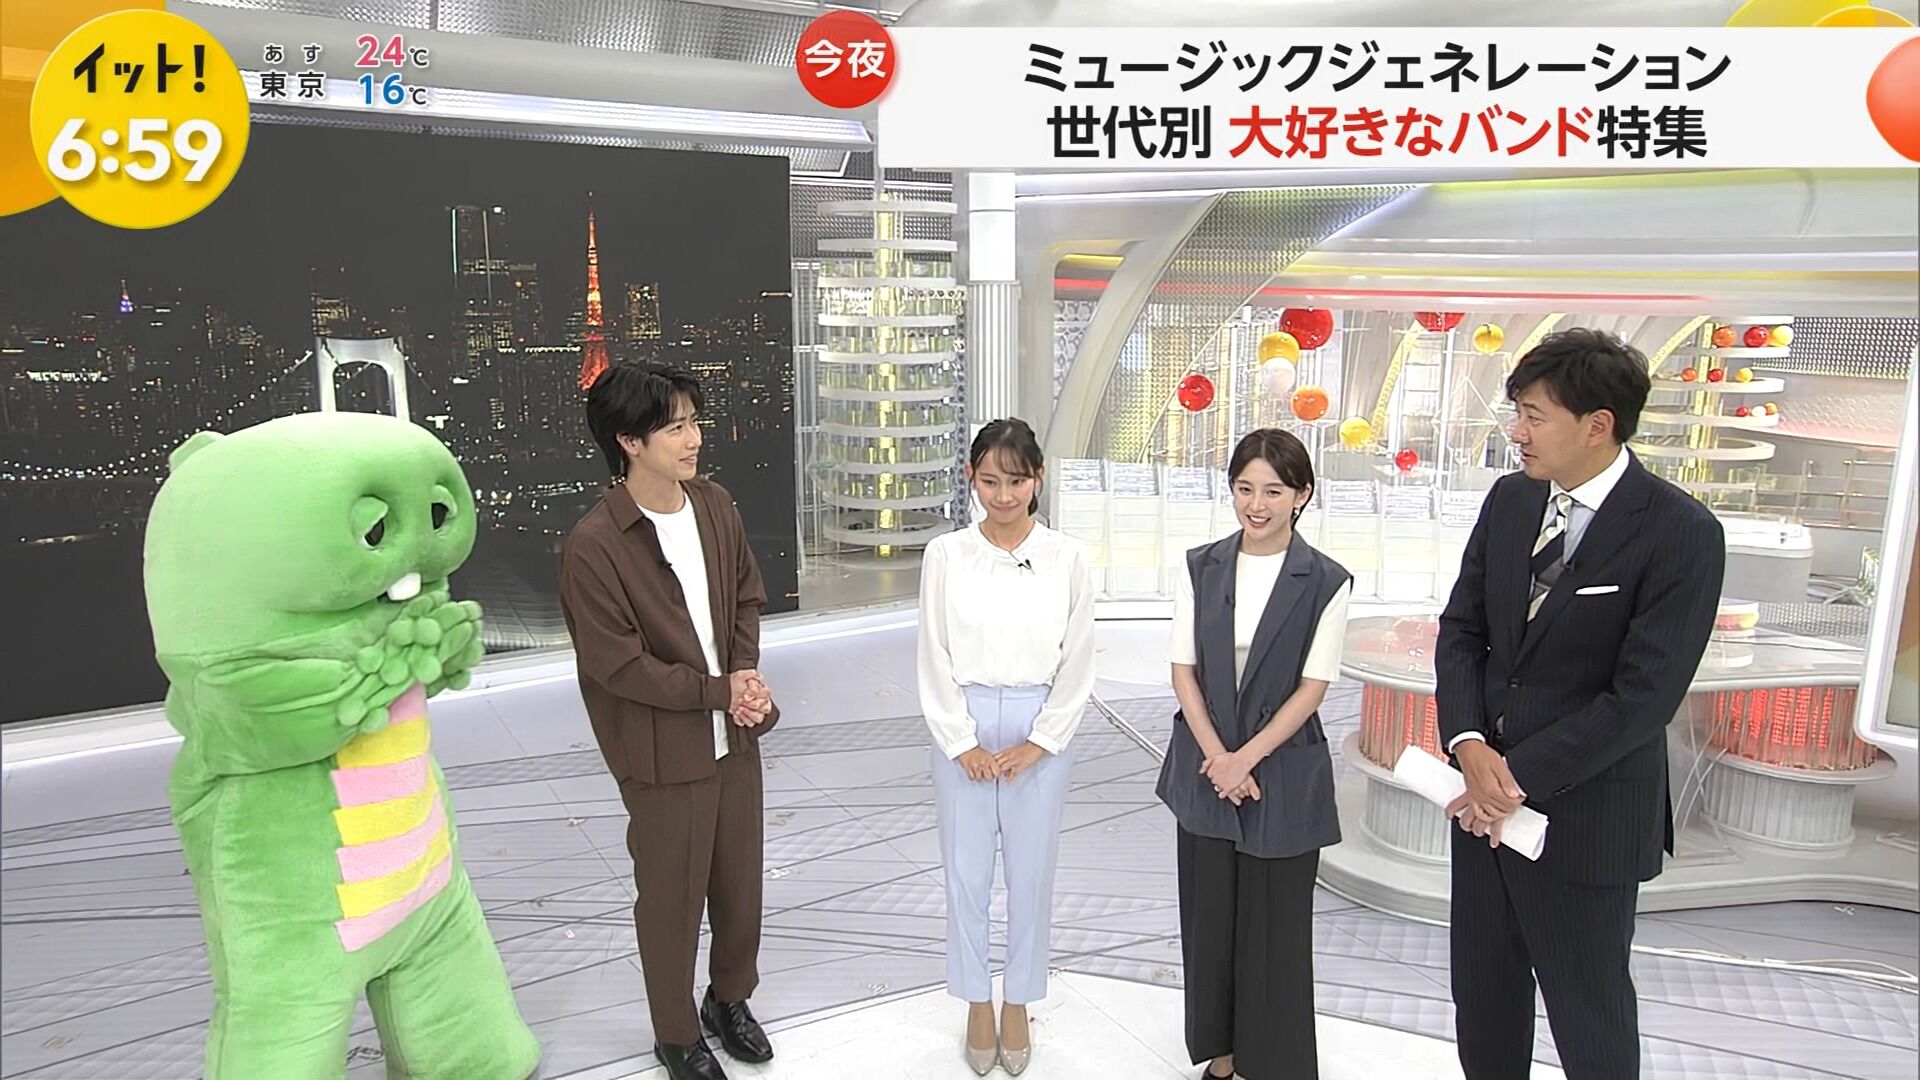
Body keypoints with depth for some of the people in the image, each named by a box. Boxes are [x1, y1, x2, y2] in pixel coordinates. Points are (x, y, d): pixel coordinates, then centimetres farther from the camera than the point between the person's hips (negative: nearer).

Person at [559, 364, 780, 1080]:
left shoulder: (715, 505, -1)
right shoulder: (593, 545, -21)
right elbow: (617, 665, -19)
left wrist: (746, 675, -6)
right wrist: (718, 691, -16)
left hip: (734, 733, 6)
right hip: (663, 751, -6)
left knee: (740, 879, 19)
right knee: (671, 898, 11)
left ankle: (731, 999, 44)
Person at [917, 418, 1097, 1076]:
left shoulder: (1068, 559, -5)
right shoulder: (945, 556, -5)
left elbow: (1076, 663, -2)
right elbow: (935, 659, -3)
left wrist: (1037, 743, -7)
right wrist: (963, 743, -7)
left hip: (1040, 731, 0)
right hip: (963, 729, 0)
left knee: (1031, 874, 10)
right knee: (967, 873, 9)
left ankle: (1019, 1004, 28)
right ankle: (978, 1004, 27)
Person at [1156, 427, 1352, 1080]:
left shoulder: (1326, 583, -8)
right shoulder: (1201, 569, 1)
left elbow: (1312, 687, -9)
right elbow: (1183, 669, 0)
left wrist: (1247, 757, -14)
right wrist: (1216, 755, -9)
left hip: (1284, 774, -3)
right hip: (1205, 767, 3)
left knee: (1274, 923, 6)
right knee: (1209, 914, 12)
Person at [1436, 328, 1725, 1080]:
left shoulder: (1681, 533, -17)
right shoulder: (1510, 499, 3)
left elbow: (1643, 697, -20)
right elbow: (1460, 629, 5)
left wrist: (1519, 778, -18)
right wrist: (1470, 746, -12)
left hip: (1585, 813, -6)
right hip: (1484, 794, 6)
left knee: (1590, 1017, 10)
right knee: (1482, 998, 18)